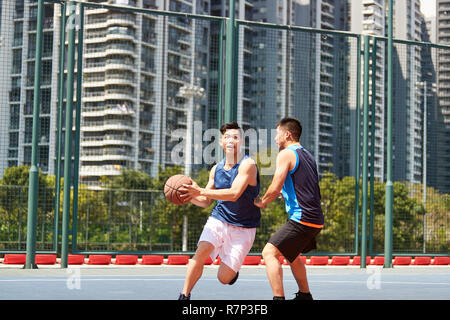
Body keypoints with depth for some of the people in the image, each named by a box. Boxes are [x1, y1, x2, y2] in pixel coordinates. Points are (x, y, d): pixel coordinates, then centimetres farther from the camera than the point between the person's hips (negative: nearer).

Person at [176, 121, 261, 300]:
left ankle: (233, 269, 29)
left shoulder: (247, 164, -14)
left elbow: (234, 194, -28)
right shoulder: (216, 169, 6)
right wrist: (189, 196, -9)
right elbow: (205, 202, 13)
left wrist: (200, 191, -31)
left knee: (224, 278, -8)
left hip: (243, 228, -4)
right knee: (201, 252, -24)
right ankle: (184, 296, -13)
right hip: (218, 219, 4)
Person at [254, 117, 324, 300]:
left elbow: (275, 189, -14)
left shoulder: (286, 154, -8)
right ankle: (305, 295, 35)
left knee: (269, 252, -13)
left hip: (302, 218, -9)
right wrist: (283, 193, 24)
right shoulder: (307, 155, 19)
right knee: (291, 255, 28)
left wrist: (261, 202, 3)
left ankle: (279, 298, -22)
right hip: (316, 219, 9)